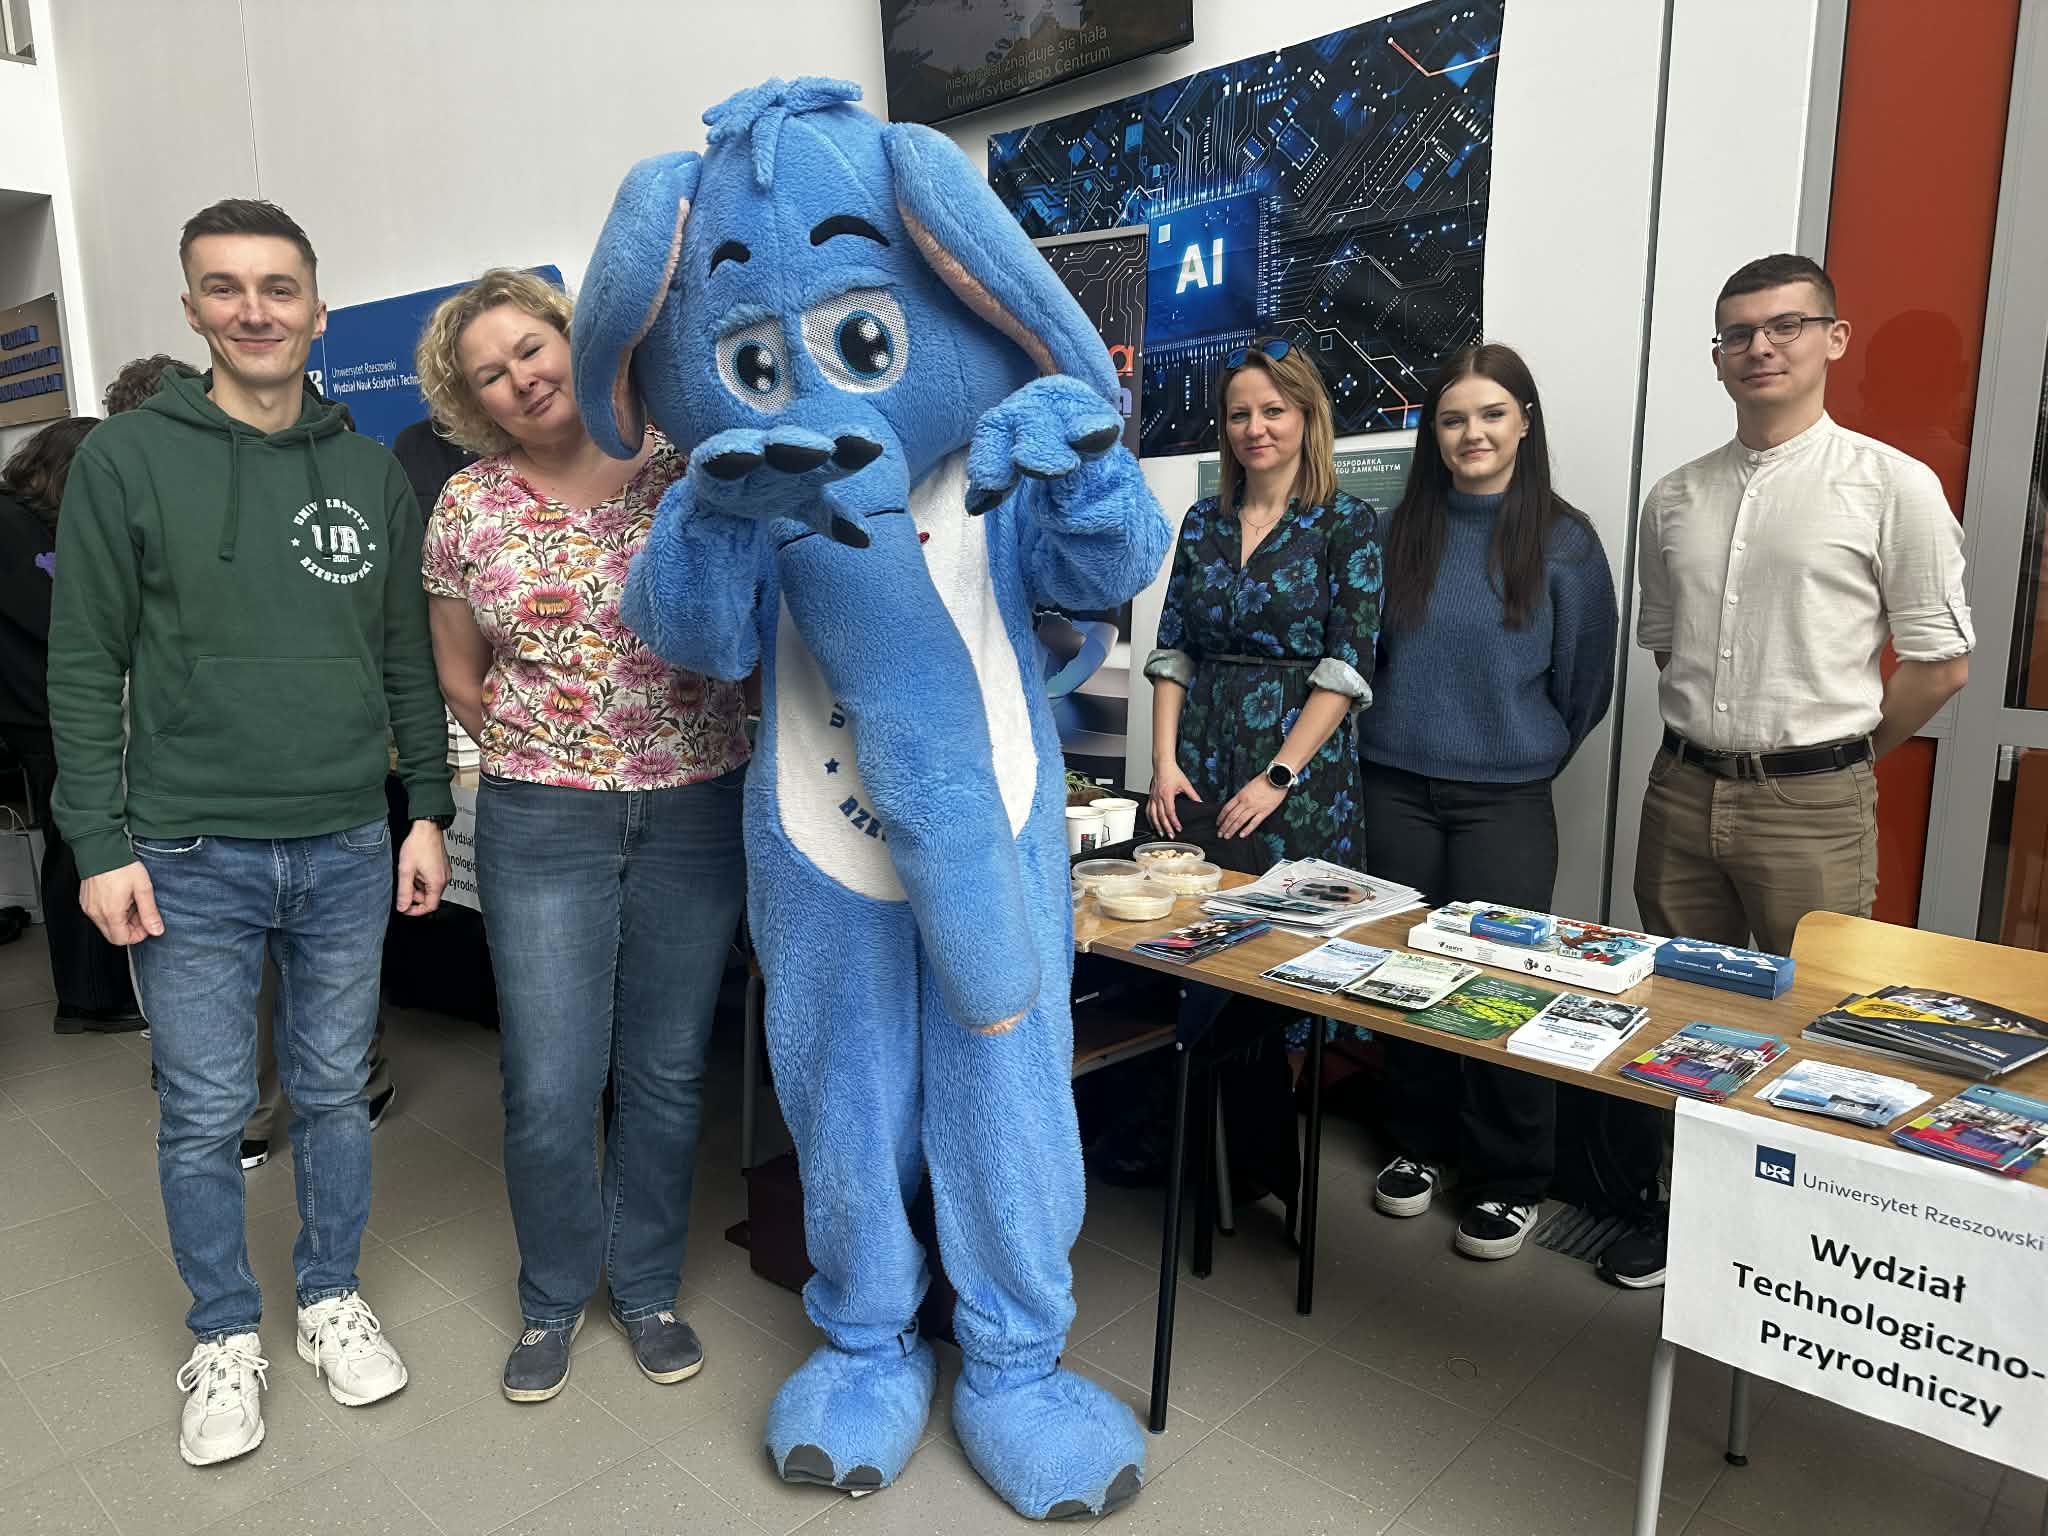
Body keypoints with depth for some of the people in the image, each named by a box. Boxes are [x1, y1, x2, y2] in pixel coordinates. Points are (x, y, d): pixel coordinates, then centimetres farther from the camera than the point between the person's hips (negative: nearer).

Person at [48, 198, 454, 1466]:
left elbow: (409, 660, 8)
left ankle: (333, 1297, 33)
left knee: (336, 1094, 14)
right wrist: (101, 846, -7)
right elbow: (87, 667, -3)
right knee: (204, 1116, 9)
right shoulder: (127, 460, -2)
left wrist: (429, 812, 5)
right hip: (190, 858, -2)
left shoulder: (373, 473, 6)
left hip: (349, 850, 2)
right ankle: (226, 1337, 30)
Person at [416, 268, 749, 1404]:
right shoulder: (467, 508, 4)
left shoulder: (686, 463, -2)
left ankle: (646, 1284, 34)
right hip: (542, 825, 1)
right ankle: (552, 1297, 30)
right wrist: (529, 743, 3)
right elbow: (459, 671, 14)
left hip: (696, 811, 0)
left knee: (667, 1070, 11)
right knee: (549, 1086, 3)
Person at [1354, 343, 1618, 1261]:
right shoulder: (1401, 531, 4)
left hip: (1504, 799, -2)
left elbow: (1584, 686, 4)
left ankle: (1510, 1180, 20)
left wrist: (1524, 756, 10)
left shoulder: (1563, 541, -4)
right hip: (1397, 788, 3)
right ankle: (1419, 1142, 30)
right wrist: (1406, 732, 12)